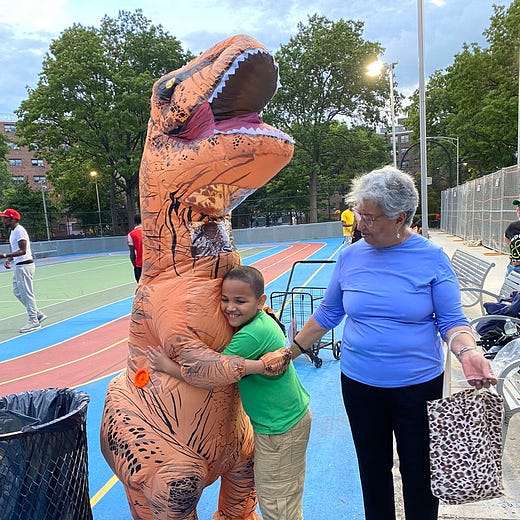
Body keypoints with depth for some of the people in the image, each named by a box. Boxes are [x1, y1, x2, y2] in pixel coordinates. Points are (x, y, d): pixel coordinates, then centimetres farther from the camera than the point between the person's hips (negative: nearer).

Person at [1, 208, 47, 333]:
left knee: (26, 293, -5)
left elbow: (23, 251, -23)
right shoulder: (13, 231, 16)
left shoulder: (19, 231, -15)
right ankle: (38, 314, 21)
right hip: (18, 266, 11)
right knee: (17, 292, 15)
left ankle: (33, 321, 4)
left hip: (24, 265, -11)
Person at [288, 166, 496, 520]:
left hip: (419, 384, -2)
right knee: (373, 467, 20)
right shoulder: (350, 257, -5)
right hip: (359, 383, 2)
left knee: (419, 471, 16)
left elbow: (451, 319, -7)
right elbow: (328, 314, 4)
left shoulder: (432, 258, -10)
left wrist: (467, 351, -27)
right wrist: (291, 351, 4)